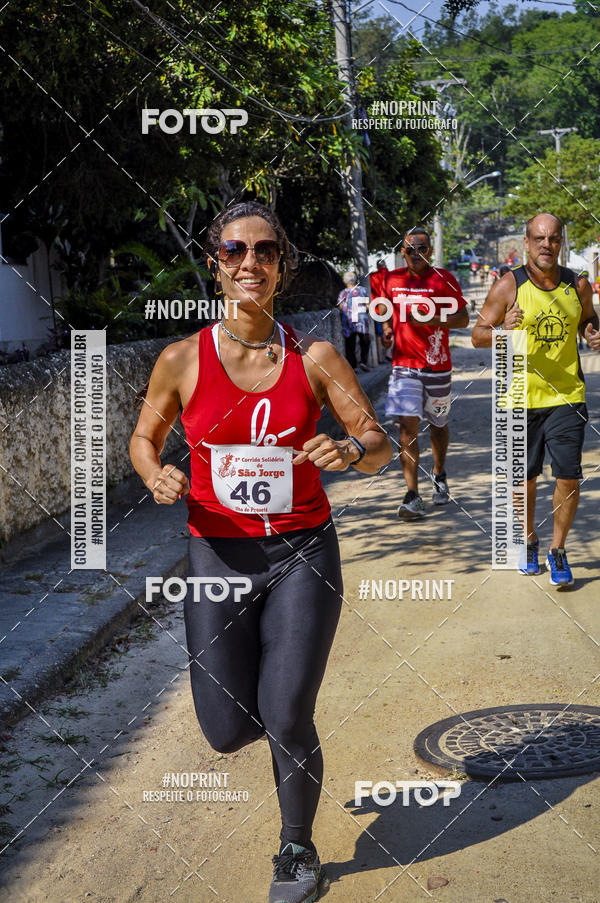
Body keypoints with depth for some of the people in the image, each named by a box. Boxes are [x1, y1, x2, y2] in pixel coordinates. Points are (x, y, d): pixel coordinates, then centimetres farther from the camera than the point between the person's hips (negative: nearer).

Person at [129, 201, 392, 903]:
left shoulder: (314, 358, -5)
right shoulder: (183, 360, -5)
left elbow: (379, 443, 0)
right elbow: (144, 437, 9)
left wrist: (351, 451, -23)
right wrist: (156, 477, -13)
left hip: (303, 553, -1)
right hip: (218, 555, 1)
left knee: (286, 722, -1)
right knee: (228, 733, 4)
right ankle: (257, 696, 44)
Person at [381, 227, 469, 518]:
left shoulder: (443, 279, -4)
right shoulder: (392, 280, 6)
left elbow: (463, 318, -5)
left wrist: (432, 320, -19)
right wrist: (387, 329, 2)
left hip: (437, 364, -1)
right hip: (404, 364, 1)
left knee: (437, 424, 15)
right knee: (407, 425, -11)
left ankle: (439, 475, 42)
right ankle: (412, 497, -13)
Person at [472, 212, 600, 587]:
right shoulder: (509, 286, -6)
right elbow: (478, 335, -3)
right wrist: (503, 330, -24)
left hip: (567, 396, 1)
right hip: (521, 398, -1)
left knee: (569, 477, -4)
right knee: (525, 478, 11)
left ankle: (558, 550, 15)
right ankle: (529, 541, 36)